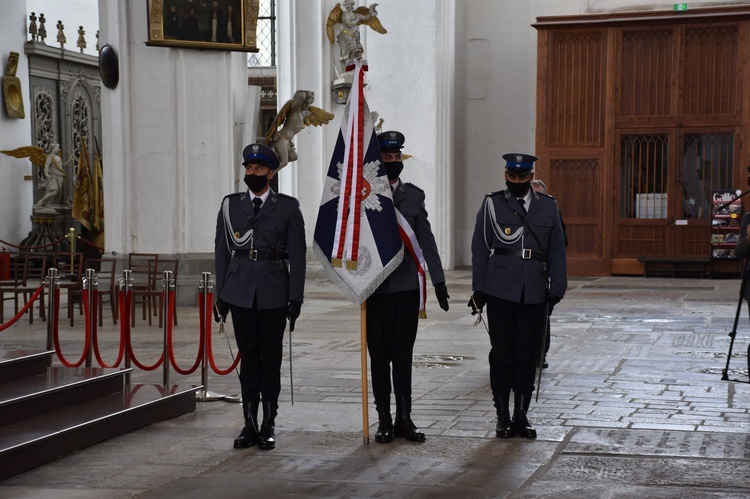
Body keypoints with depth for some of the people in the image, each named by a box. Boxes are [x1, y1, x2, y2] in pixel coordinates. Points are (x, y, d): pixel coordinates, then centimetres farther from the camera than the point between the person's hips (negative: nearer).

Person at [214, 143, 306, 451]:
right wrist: (220, 295, 5)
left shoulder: (288, 207, 1)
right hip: (240, 292, 2)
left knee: (271, 357, 2)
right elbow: (222, 251, 9)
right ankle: (250, 425, 11)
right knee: (248, 357, 5)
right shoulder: (230, 205, 8)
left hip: (274, 293, -2)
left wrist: (296, 298, -6)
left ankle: (269, 426, 10)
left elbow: (297, 255, 0)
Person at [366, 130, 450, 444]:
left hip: (407, 286, 2)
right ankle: (384, 420, 11)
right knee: (380, 356, 4)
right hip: (376, 288, -2)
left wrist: (438, 280, 3)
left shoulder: (414, 195, 7)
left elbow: (426, 240, 7)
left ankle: (404, 418, 14)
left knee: (403, 355, 7)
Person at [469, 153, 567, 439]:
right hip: (500, 292, -2)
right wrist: (478, 289, -1)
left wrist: (557, 288, 4)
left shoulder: (548, 206, 11)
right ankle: (503, 418, 9)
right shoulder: (492, 204, 4)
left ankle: (521, 416, 14)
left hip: (534, 294, 2)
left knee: (527, 355, 5)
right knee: (502, 354, 1)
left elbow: (556, 251, 12)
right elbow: (480, 249, 4)